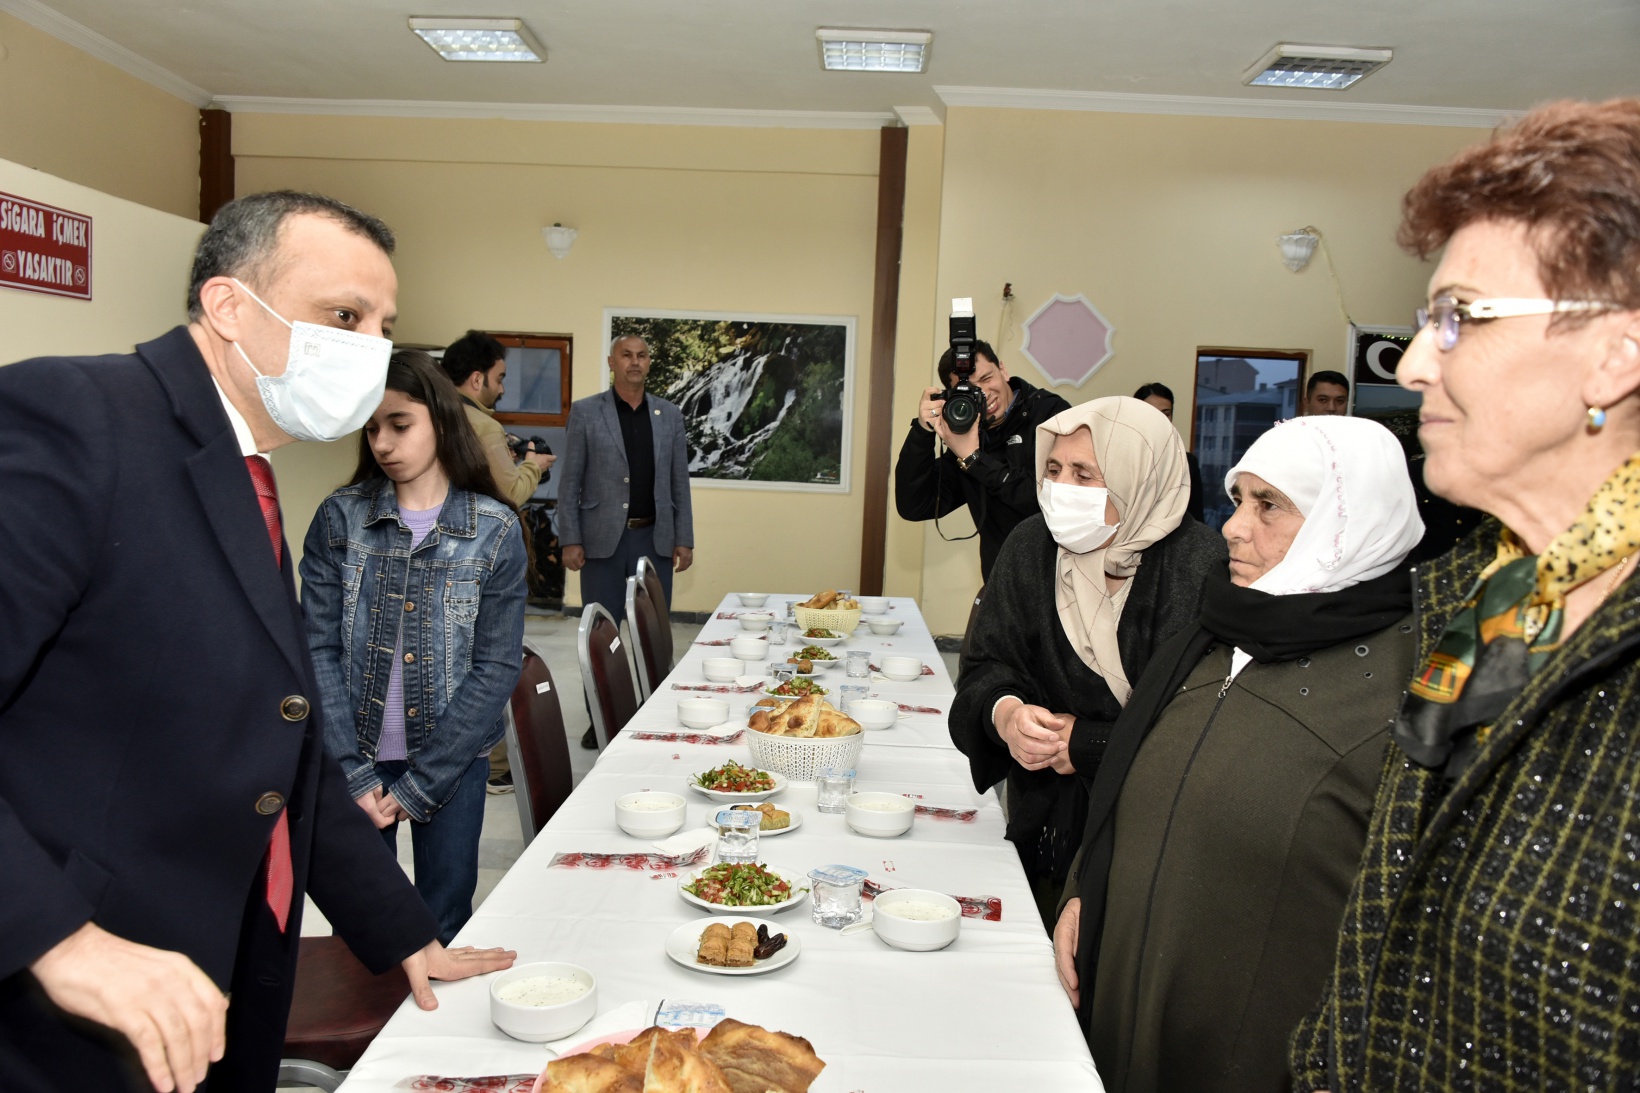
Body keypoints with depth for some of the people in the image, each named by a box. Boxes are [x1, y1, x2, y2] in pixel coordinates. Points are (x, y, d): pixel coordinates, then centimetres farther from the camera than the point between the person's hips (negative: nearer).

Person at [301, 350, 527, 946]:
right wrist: (352, 774, -10)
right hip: (354, 762, 1)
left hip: (452, 762, -1)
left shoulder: (495, 530, -7)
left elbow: (497, 666, -7)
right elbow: (317, 649, -4)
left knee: (445, 929, 10)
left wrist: (420, 784, -9)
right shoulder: (339, 518, -2)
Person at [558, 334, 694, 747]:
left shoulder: (670, 415, 8)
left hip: (655, 539, 2)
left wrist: (684, 538, 4)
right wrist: (570, 540, -6)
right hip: (603, 539, -2)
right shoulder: (586, 412, 0)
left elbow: (679, 482, 9)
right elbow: (570, 482, 0)